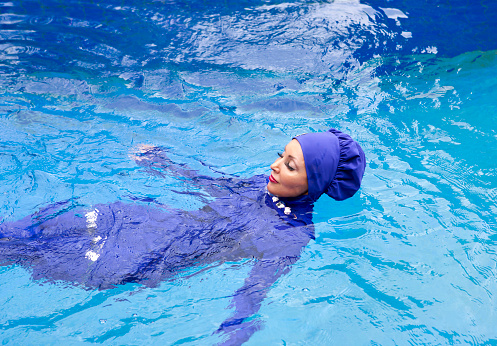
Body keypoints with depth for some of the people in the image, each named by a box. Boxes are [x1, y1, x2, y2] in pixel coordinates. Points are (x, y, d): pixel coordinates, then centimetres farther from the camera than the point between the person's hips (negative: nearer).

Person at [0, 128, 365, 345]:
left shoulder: (293, 235, -16)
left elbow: (256, 289, -22)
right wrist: (160, 161, 25)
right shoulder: (265, 185, 4)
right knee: (50, 221, 8)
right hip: (162, 219, 6)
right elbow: (211, 183, 16)